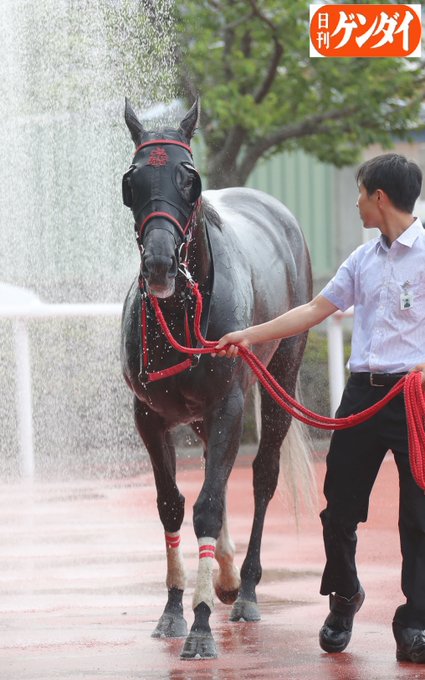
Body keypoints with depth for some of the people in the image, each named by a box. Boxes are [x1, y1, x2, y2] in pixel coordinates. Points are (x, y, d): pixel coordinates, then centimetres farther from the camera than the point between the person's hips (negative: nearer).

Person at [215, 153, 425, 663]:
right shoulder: (364, 258, 14)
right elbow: (316, 310, 18)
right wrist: (251, 336, 16)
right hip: (363, 392, 6)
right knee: (339, 506, 9)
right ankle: (342, 597, 31)